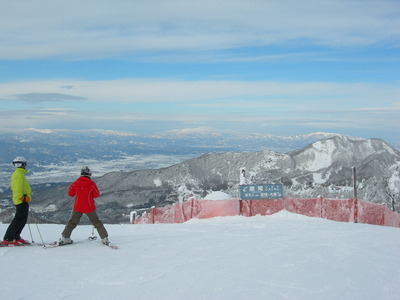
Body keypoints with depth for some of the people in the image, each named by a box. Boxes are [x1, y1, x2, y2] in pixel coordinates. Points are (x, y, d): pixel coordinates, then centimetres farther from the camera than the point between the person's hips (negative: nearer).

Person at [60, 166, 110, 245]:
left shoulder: (75, 183, -7)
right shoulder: (92, 184, -14)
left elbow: (70, 193, 4)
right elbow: (97, 195, -7)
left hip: (78, 207, 1)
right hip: (89, 207, -1)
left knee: (72, 222, 17)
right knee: (96, 222, 11)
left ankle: (65, 237, 14)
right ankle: (104, 238, 9)